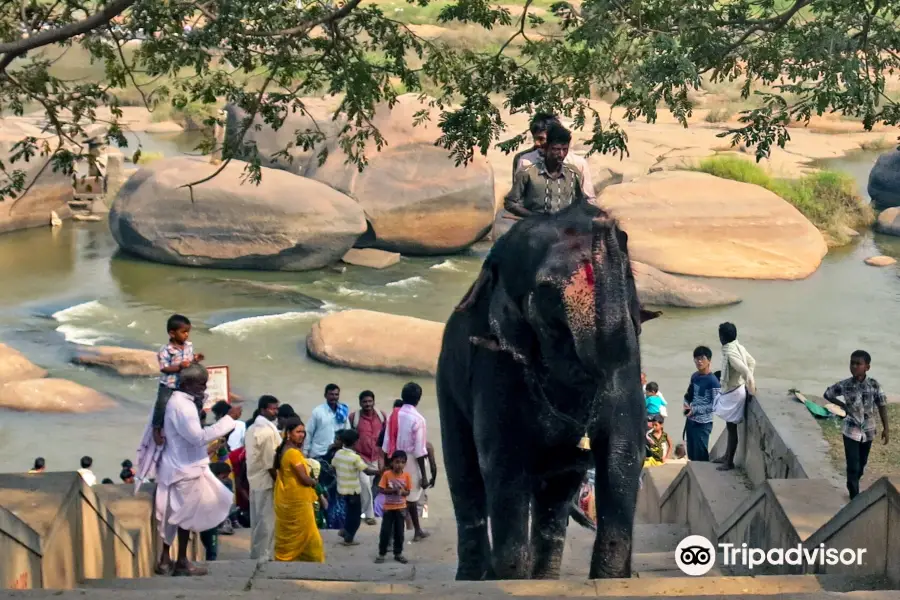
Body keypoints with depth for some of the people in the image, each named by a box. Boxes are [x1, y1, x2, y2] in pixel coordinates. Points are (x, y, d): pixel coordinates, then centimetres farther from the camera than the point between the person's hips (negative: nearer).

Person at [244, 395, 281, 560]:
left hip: (254, 479, 10)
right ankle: (263, 556, 1)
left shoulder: (252, 428, 13)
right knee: (266, 521, -3)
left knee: (257, 520, 15)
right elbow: (270, 463, -19)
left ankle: (256, 554, 21)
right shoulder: (268, 431, -18)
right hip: (267, 481, -10)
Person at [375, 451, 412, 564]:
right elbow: (381, 489, -12)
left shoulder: (407, 475, -5)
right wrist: (393, 490, -24)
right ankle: (382, 553, 11)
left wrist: (402, 492, -21)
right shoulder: (386, 474, -11)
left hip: (401, 508, 2)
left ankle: (398, 553, 20)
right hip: (388, 507, -2)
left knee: (399, 532, 9)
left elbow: (408, 492, 0)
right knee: (385, 531, 1)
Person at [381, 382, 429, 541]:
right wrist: (423, 476, -8)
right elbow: (419, 451, -14)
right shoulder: (418, 419, -15)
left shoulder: (393, 415, 2)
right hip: (411, 464, -5)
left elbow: (387, 444, 4)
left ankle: (418, 531, 22)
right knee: (409, 499, 3)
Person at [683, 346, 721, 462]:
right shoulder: (694, 376, 7)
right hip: (690, 421, 8)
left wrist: (694, 410, -20)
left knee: (701, 456, -2)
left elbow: (714, 406, -19)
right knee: (691, 454, 14)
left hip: (703, 424, -7)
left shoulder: (713, 381, -17)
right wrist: (686, 405, -2)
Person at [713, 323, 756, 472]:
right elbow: (752, 362, 15)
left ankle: (729, 462, 12)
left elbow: (746, 370, -33)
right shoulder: (738, 347, 2)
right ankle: (727, 456, 34)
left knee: (731, 428, 2)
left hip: (733, 394, -10)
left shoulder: (730, 353, -27)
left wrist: (752, 389, -24)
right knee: (730, 427, 21)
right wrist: (748, 384, 14)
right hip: (734, 391, 10)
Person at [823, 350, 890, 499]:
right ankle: (855, 498, 4)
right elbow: (827, 394, 4)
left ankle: (852, 487, 43)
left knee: (861, 465, 18)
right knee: (853, 466, -6)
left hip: (868, 431, 2)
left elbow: (882, 406, -2)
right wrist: (843, 405, -2)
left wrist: (886, 428, -2)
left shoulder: (874, 385, -11)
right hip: (851, 431, -2)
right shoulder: (844, 385, -13)